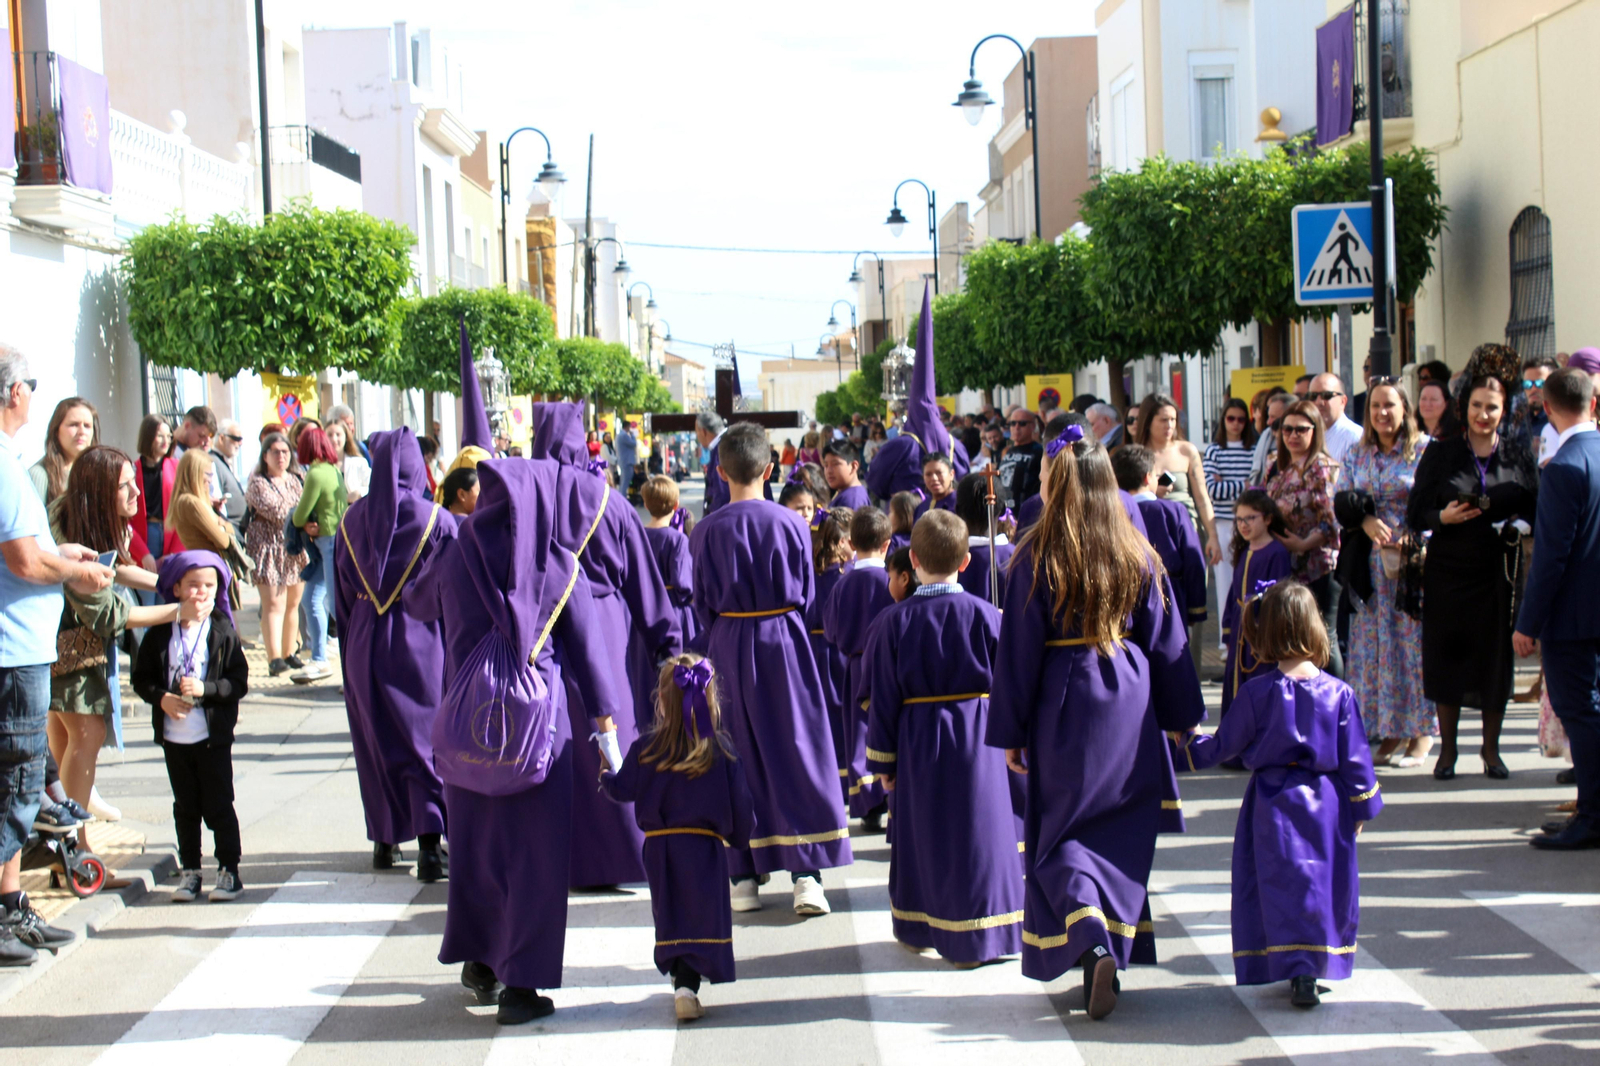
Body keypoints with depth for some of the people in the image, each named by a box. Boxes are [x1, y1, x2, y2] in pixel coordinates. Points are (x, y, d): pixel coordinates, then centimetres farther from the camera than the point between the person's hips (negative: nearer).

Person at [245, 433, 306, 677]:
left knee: (293, 604, 7)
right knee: (274, 604, -13)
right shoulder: (258, 484, -3)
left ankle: (289, 654, 16)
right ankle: (274, 659, -19)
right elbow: (277, 513, -16)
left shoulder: (294, 481, 16)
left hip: (295, 548, 6)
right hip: (268, 548, -6)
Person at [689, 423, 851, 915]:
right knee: (796, 751, 5)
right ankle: (807, 873, -1)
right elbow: (806, 593, 2)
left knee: (737, 755, 9)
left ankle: (744, 877, 9)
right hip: (784, 643, 0)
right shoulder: (791, 524, -7)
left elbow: (703, 603, 2)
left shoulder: (706, 531, -7)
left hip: (728, 647, 1)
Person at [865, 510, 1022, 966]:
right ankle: (973, 938, 9)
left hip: (918, 744, 1)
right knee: (975, 831, 6)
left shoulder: (894, 621, -7)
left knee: (920, 833, 14)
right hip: (977, 741, -1)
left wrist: (882, 760, 5)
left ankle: (917, 929, 26)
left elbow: (883, 699, -4)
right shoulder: (985, 615, -8)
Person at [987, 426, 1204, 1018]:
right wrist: (1182, 716, 16)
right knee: (1124, 829, 13)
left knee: (1062, 828, 5)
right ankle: (1115, 943, 12)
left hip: (1063, 703, -3)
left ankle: (1090, 938, -18)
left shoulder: (1036, 558, -9)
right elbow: (1167, 643, 5)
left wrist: (1010, 733, 1)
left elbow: (1018, 651, -6)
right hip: (1130, 702, 3)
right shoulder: (1138, 555, -1)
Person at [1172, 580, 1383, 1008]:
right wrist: (1364, 806, 12)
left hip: (1274, 803, -2)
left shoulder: (1257, 692, -10)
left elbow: (1224, 745, -1)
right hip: (1327, 805, 2)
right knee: (1327, 884, 13)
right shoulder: (1339, 693, -5)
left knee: (1283, 884, 1)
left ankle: (1298, 971, -8)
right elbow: (1355, 756, 1)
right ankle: (1323, 963, 20)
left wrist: (1187, 750, 17)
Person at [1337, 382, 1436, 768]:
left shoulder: (1424, 450, -1)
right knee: (1375, 644, 3)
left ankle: (1422, 730, 3)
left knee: (1415, 641, -4)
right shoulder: (1355, 455, 13)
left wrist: (1413, 537, -19)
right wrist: (1366, 520, -12)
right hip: (1371, 562, 4)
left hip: (1414, 559, -4)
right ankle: (1392, 730, 10)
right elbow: (1341, 503, 8)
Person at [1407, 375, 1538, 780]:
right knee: (1448, 655, 2)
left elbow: (1536, 511, 6)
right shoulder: (1440, 454, 5)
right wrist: (1443, 517, -17)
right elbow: (1415, 513, 2)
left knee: (1496, 657, 3)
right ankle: (1447, 748, 14)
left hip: (1498, 572, 1)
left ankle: (1491, 749, 16)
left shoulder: (1519, 458, 8)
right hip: (1448, 571, 0)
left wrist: (1518, 524, -15)